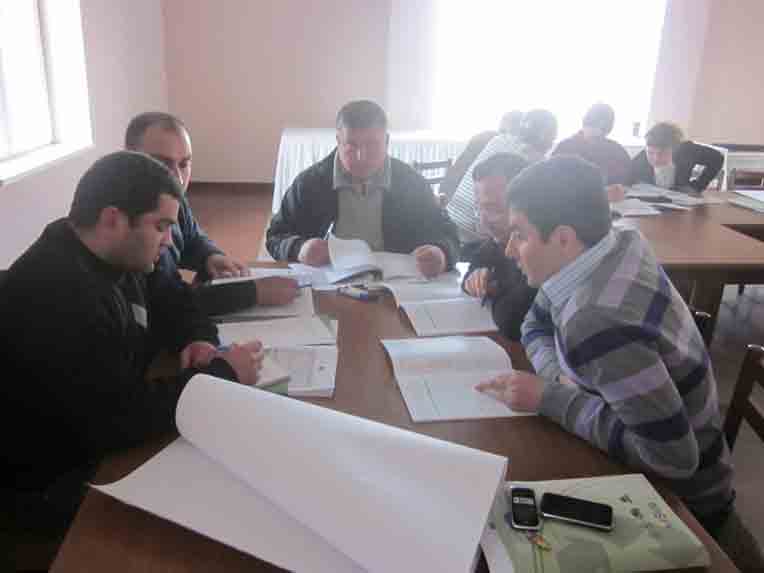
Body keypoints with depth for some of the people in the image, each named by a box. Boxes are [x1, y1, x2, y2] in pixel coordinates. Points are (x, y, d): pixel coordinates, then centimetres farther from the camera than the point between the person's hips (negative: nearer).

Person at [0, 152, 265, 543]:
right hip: (60, 483, -8)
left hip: (105, 438, 8)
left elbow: (168, 299, 14)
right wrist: (222, 374, -24)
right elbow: (116, 420, -35)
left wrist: (199, 339, -8)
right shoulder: (55, 296, -33)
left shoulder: (114, 258, -2)